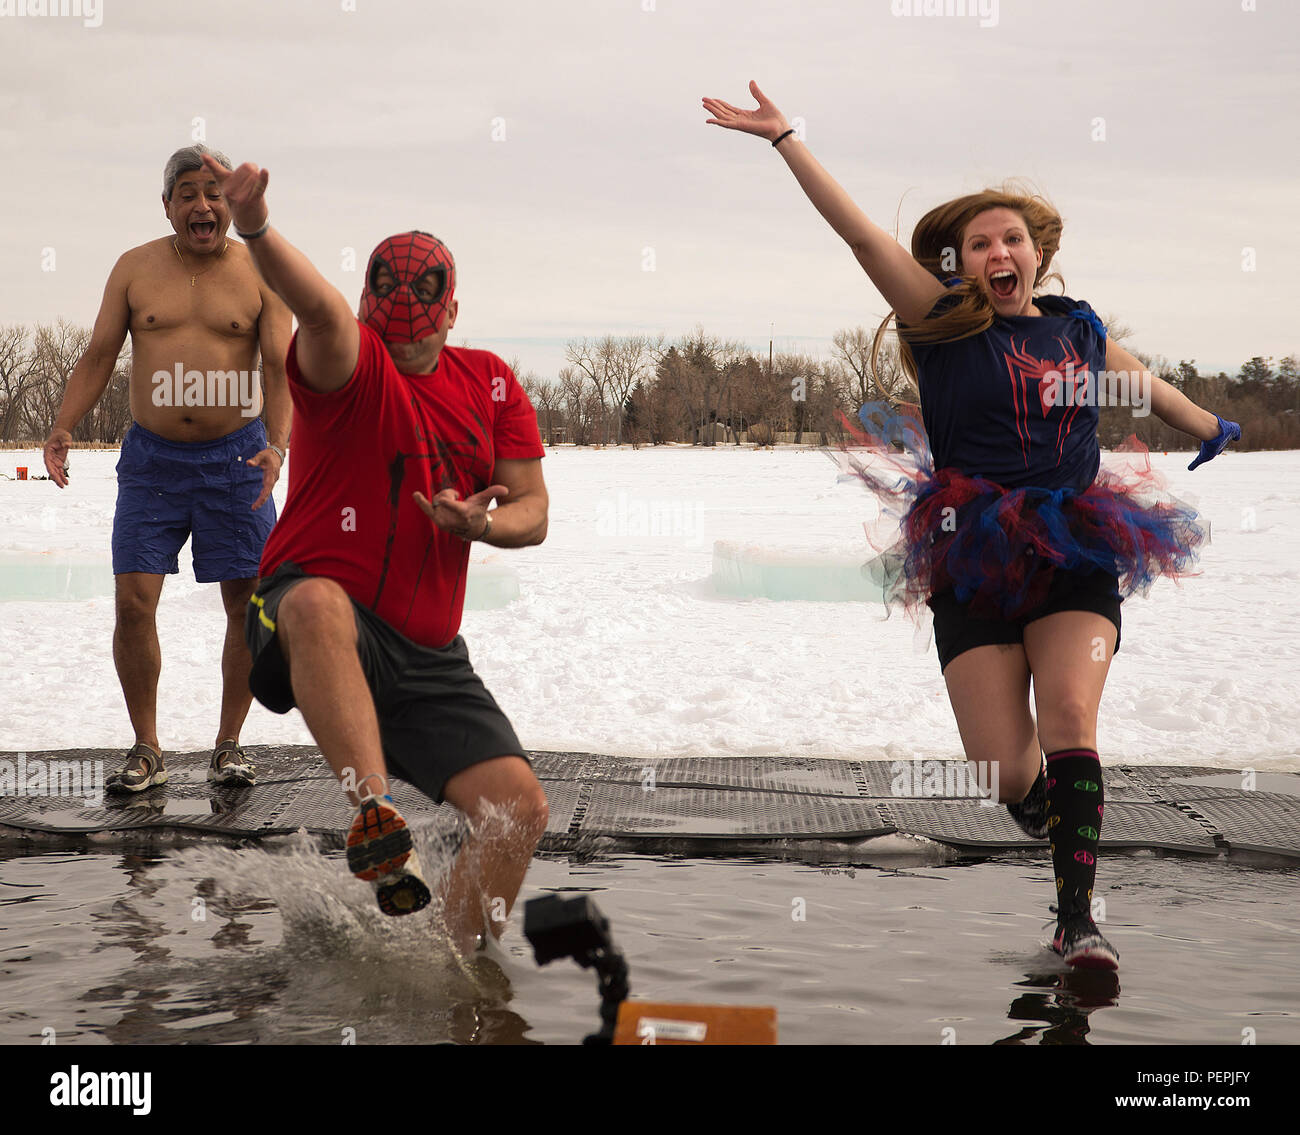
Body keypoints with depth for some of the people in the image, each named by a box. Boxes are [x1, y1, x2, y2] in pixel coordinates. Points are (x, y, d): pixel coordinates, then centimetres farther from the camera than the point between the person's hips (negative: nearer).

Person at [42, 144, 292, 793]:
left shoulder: (260, 274, 0)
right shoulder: (135, 269, 5)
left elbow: (280, 369, -6)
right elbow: (97, 358, 6)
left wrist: (277, 445, -21)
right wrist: (63, 428, -8)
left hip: (235, 457, -1)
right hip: (151, 458, 1)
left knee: (249, 602, 1)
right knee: (133, 601, -6)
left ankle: (229, 743, 16)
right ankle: (146, 751, 7)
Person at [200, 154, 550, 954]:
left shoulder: (491, 384, 10)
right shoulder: (348, 363, -6)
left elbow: (533, 511, 9)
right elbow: (321, 309, -30)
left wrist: (483, 524, -15)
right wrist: (257, 230, -52)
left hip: (430, 654, 5)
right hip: (316, 614, -5)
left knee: (520, 807, -7)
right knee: (317, 603, -42)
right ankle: (376, 819, -42)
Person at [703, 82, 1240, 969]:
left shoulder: (1080, 329, 11)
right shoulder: (946, 323, 0)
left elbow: (1146, 384, 32)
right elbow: (861, 233, -9)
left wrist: (1215, 430, 48)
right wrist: (784, 139, -15)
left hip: (1076, 559, 2)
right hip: (973, 568, -2)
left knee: (1069, 715, -19)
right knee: (1003, 771, -7)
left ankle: (1079, 919, -15)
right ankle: (1057, 822, 29)